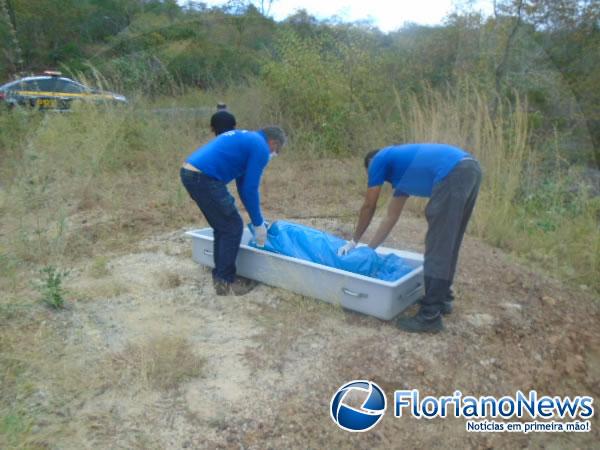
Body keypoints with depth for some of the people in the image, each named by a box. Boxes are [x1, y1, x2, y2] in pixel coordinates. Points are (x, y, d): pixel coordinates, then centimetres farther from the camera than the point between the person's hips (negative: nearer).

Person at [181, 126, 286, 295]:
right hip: (204, 178, -10)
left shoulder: (247, 139, 26)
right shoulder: (260, 148, -3)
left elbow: (243, 186, 28)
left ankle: (220, 275, 28)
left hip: (189, 172, 10)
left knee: (223, 226, 19)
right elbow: (250, 189, -6)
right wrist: (258, 224, 6)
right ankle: (225, 282, 11)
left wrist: (258, 219, 30)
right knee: (233, 227, 2)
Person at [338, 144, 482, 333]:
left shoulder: (379, 160, 14)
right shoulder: (401, 171, 34)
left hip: (453, 175, -9)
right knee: (447, 244, 19)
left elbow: (368, 207, 18)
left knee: (437, 247, -4)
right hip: (471, 169, 9)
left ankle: (430, 315, 2)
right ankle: (443, 298, 32)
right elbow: (391, 217, 35)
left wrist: (354, 241, 31)